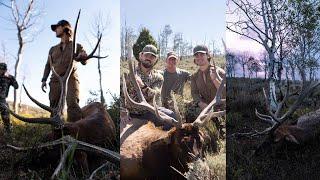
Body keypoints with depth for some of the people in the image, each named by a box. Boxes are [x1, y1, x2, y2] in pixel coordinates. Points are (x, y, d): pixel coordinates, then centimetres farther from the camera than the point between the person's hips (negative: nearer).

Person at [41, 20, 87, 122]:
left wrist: (82, 56, -23)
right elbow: (48, 65, 24)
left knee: (72, 105, -22)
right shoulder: (53, 49, 27)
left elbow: (84, 62, 1)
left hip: (70, 79, -4)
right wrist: (44, 80, 10)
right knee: (54, 108, -4)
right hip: (55, 81, 4)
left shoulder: (76, 46, 14)